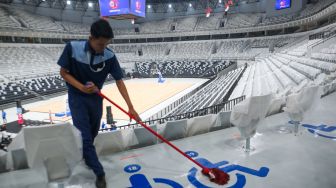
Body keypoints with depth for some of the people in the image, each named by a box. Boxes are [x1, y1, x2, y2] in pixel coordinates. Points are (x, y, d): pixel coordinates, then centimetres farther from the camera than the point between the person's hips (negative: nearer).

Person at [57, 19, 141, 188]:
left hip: (96, 98, 3)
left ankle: (84, 155, 49)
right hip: (77, 98, -2)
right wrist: (81, 87, -26)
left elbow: (119, 81, -14)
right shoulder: (72, 48, -20)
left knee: (92, 134, 17)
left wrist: (130, 107, -20)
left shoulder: (109, 56, -16)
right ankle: (99, 173, 12)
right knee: (85, 137, -4)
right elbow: (63, 72, -9)